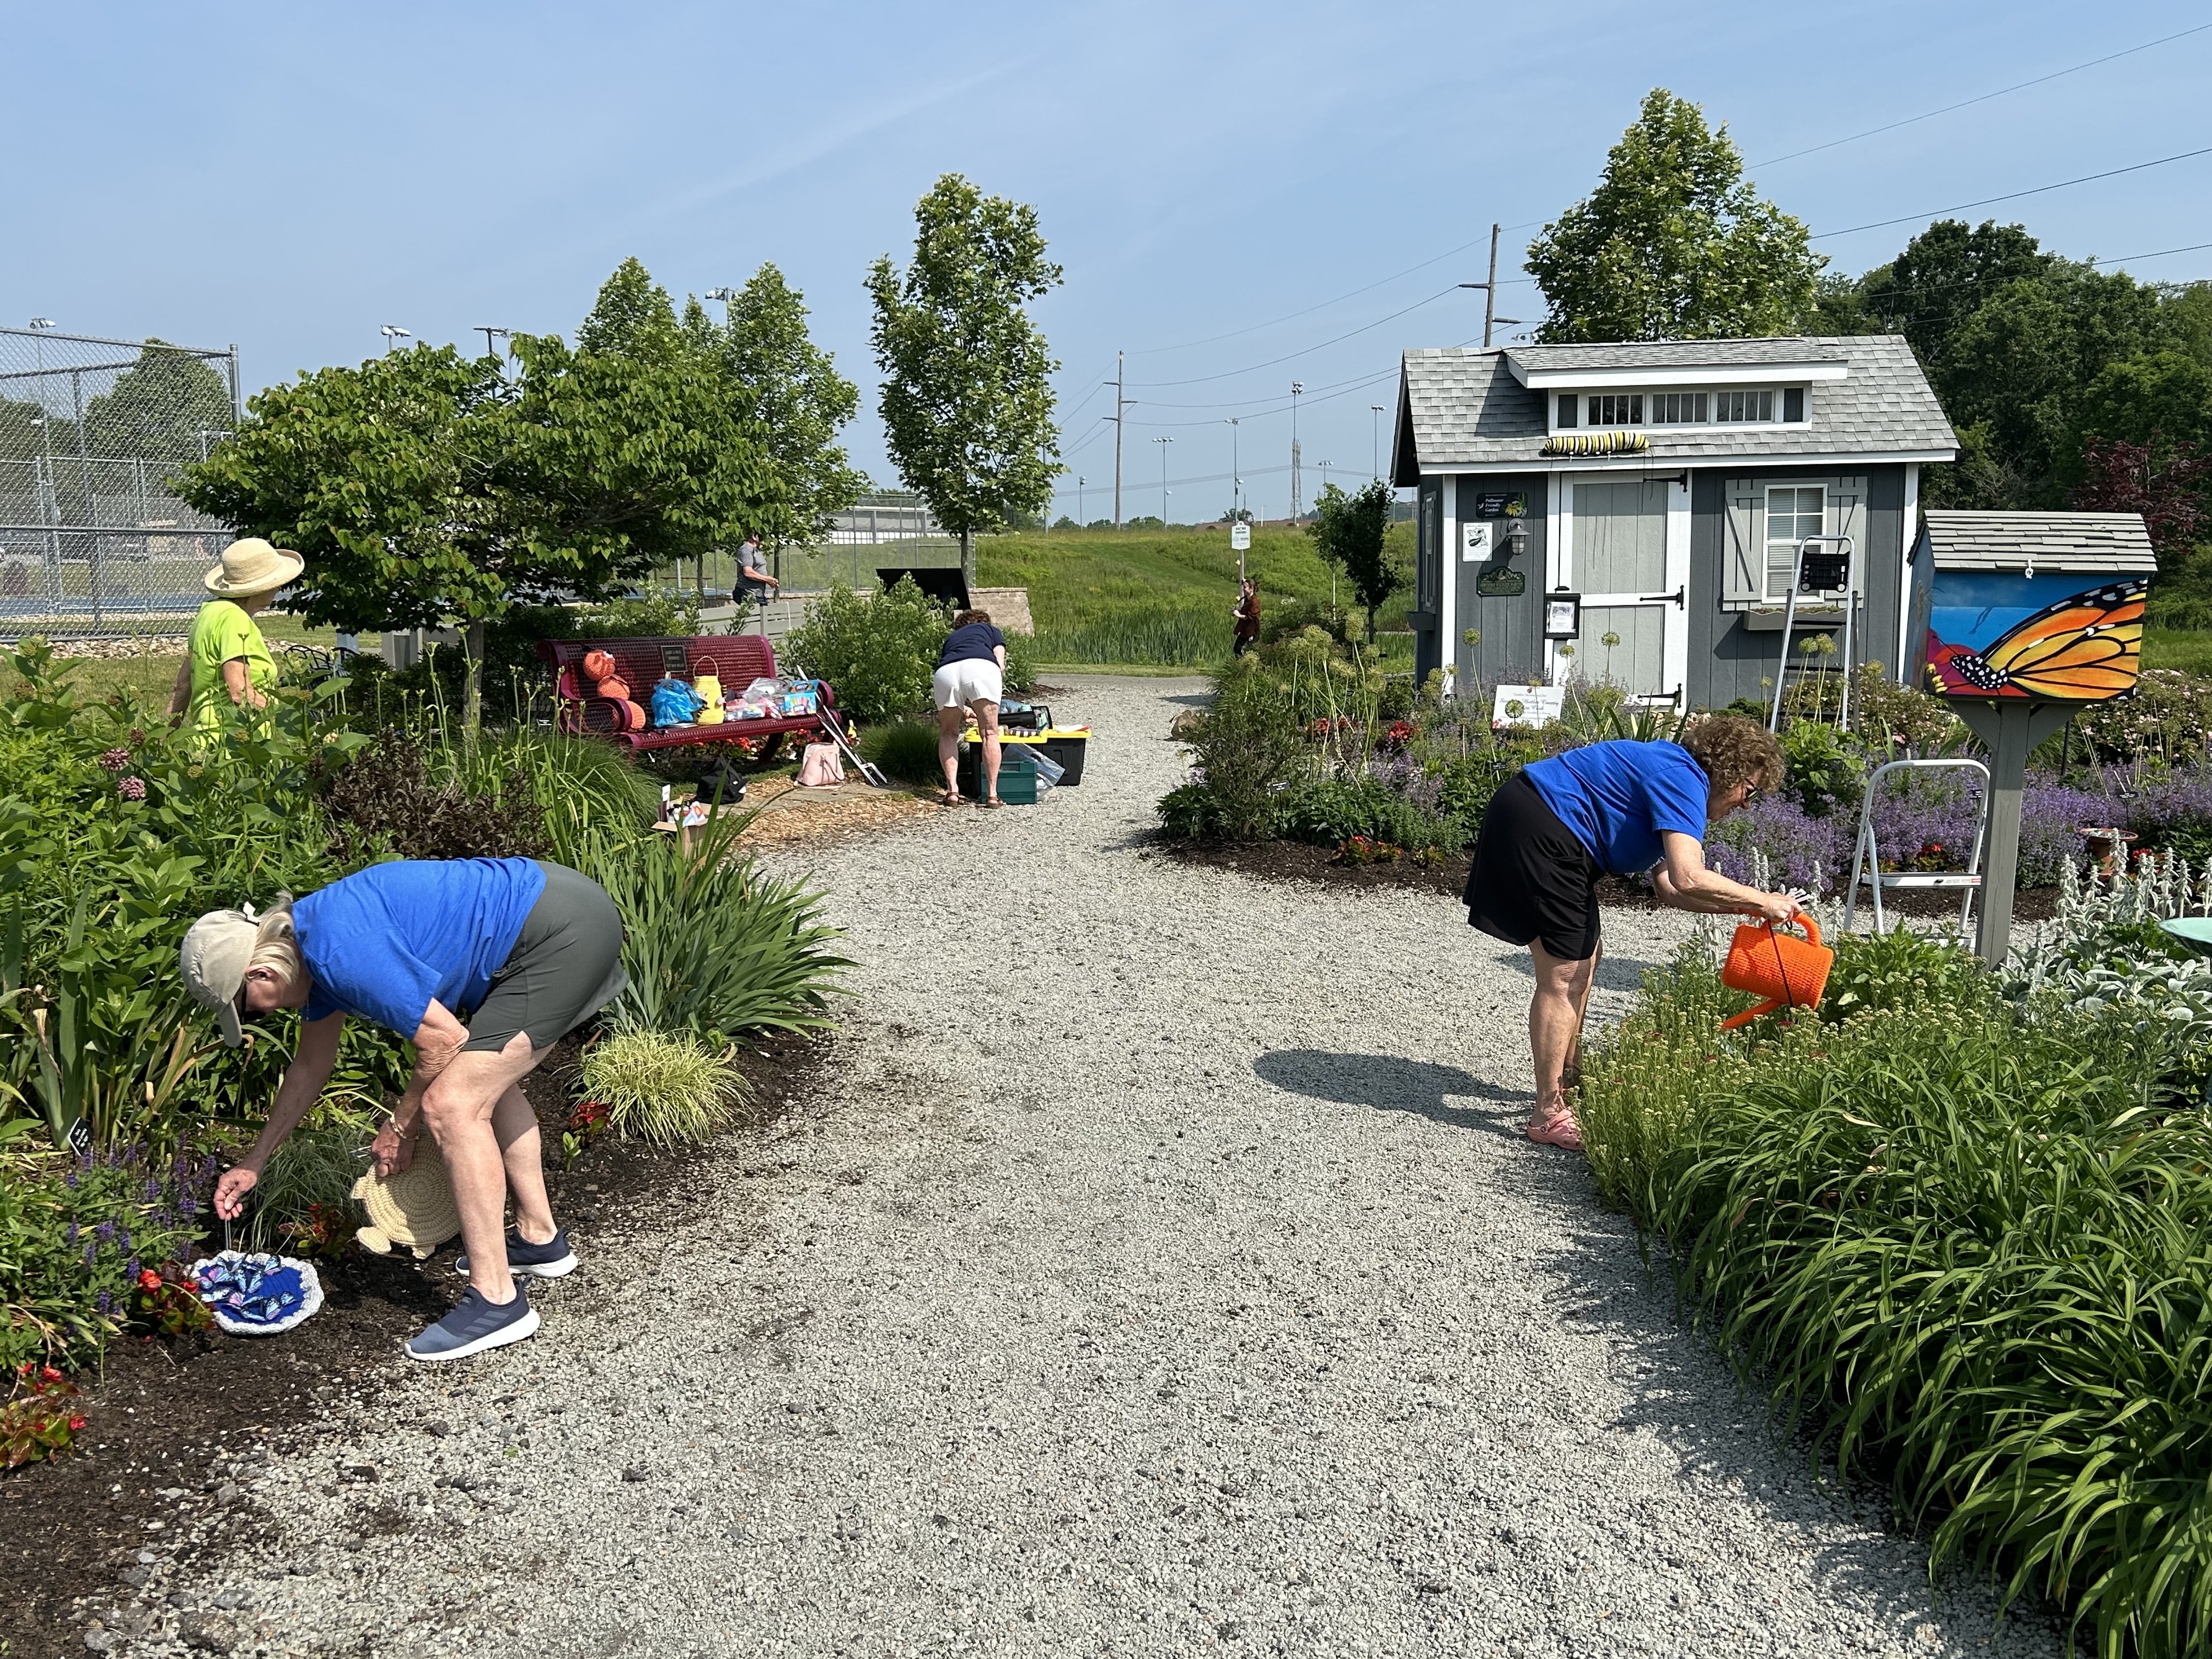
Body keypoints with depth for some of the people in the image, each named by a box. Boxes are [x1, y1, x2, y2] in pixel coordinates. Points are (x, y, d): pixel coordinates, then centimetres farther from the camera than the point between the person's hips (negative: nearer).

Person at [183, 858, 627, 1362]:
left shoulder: (345, 951, -19)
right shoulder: (308, 943, 14)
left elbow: (444, 1041, -12)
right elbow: (310, 1065, 28)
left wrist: (401, 1128, 4)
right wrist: (255, 1162, 35)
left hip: (564, 934, -11)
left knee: (451, 1104, -10)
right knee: (484, 1078, 24)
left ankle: (497, 1300, -5)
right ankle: (539, 1238, 35)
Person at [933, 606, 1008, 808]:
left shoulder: (951, 638, 42)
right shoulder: (991, 631, 34)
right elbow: (1000, 665, 18)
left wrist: (962, 710, 55)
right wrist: (995, 693, 32)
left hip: (945, 673, 2)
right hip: (981, 668, -2)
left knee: (948, 734, 19)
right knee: (989, 734, 8)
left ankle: (952, 791, 9)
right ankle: (992, 794, 4)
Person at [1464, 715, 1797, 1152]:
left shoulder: (1670, 774, 18)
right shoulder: (1682, 780, -13)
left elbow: (1669, 887, 17)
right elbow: (1689, 879, -27)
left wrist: (1744, 907, 12)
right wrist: (1763, 902, -14)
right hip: (1538, 831, -11)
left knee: (1584, 960, 19)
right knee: (1564, 974, -9)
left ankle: (1569, 1082, 31)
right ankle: (1549, 1115, -5)